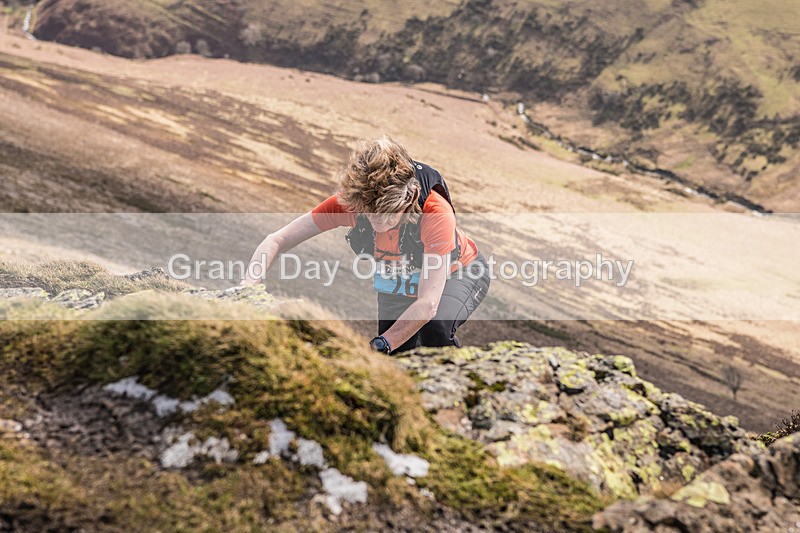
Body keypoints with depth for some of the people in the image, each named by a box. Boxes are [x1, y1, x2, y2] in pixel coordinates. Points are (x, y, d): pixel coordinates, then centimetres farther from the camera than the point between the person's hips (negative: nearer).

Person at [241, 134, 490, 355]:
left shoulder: (435, 212, -40)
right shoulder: (347, 202, -30)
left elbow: (427, 304, -43)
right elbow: (277, 240, -25)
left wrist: (378, 346, -51)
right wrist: (248, 286, -42)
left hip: (458, 273, -3)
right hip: (398, 283, 4)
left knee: (435, 326, -33)